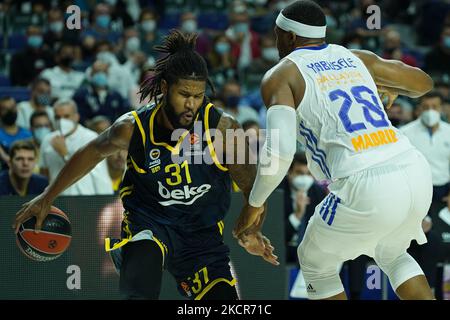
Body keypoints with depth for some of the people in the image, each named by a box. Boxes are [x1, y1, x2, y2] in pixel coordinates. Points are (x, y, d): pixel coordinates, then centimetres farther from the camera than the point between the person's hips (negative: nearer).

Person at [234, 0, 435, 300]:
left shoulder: (280, 76, 6)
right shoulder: (356, 58, 22)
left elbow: (280, 151, -10)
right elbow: (424, 83, 34)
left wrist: (254, 203, 4)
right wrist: (390, 88, 56)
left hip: (367, 188, -6)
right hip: (417, 174, 6)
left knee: (315, 264, 23)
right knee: (391, 255, 34)